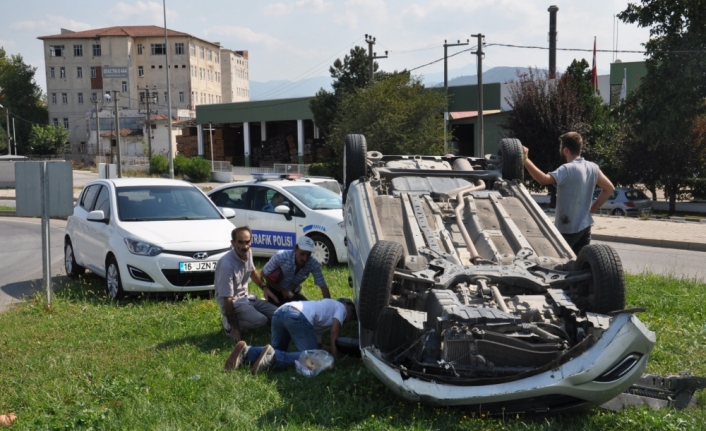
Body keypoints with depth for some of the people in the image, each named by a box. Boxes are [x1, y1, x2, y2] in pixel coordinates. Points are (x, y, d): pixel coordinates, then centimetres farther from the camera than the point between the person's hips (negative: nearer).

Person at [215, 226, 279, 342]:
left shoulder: (248, 253, -6)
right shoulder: (227, 265, -29)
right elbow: (227, 299, -26)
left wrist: (264, 287, 5)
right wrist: (235, 328, -23)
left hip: (246, 297, 8)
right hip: (233, 302, -8)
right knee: (260, 320, -29)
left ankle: (235, 322, 10)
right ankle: (229, 324, -4)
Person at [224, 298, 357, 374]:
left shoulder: (328, 305, 43)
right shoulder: (340, 307, 21)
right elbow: (335, 329, 4)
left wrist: (326, 349, 31)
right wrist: (334, 352, 9)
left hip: (280, 312, 9)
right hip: (298, 316, -9)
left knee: (278, 350, 21)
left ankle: (246, 352, -4)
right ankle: (273, 357, -27)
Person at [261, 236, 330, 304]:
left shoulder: (313, 264, -27)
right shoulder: (281, 256, -33)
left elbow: (323, 286, -19)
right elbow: (264, 274, -18)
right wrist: (282, 290, -20)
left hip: (292, 292, 3)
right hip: (275, 290, -3)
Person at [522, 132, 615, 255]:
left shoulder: (568, 169, -20)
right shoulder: (593, 167, 5)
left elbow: (543, 179, -35)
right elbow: (609, 188, 14)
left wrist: (525, 159, -30)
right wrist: (593, 207, 13)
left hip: (567, 229, -8)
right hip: (585, 226, 8)